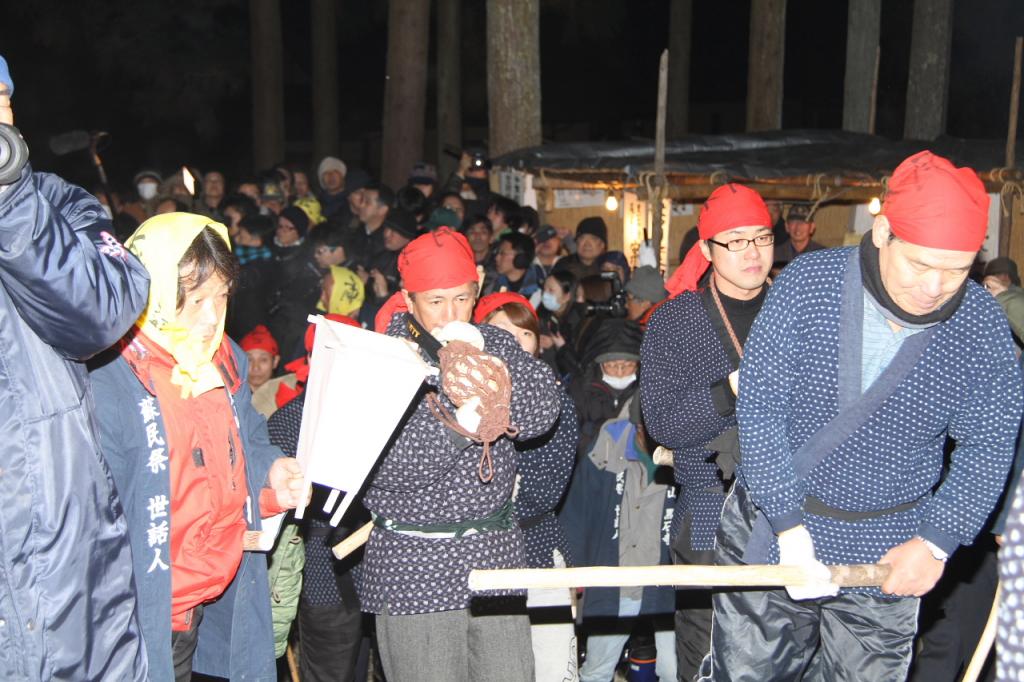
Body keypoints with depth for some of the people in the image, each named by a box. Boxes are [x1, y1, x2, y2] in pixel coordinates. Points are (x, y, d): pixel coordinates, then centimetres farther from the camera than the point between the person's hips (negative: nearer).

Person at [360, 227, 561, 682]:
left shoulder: (493, 343, 7)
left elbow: (541, 413, -7)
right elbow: (390, 465, -17)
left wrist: (504, 378, -24)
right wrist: (463, 418, -25)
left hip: (495, 556, 4)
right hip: (415, 569, -3)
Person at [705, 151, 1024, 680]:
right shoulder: (807, 284, -15)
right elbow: (759, 410, -15)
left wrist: (935, 542, -11)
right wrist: (788, 527, -18)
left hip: (887, 557, 1)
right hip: (769, 531, -1)